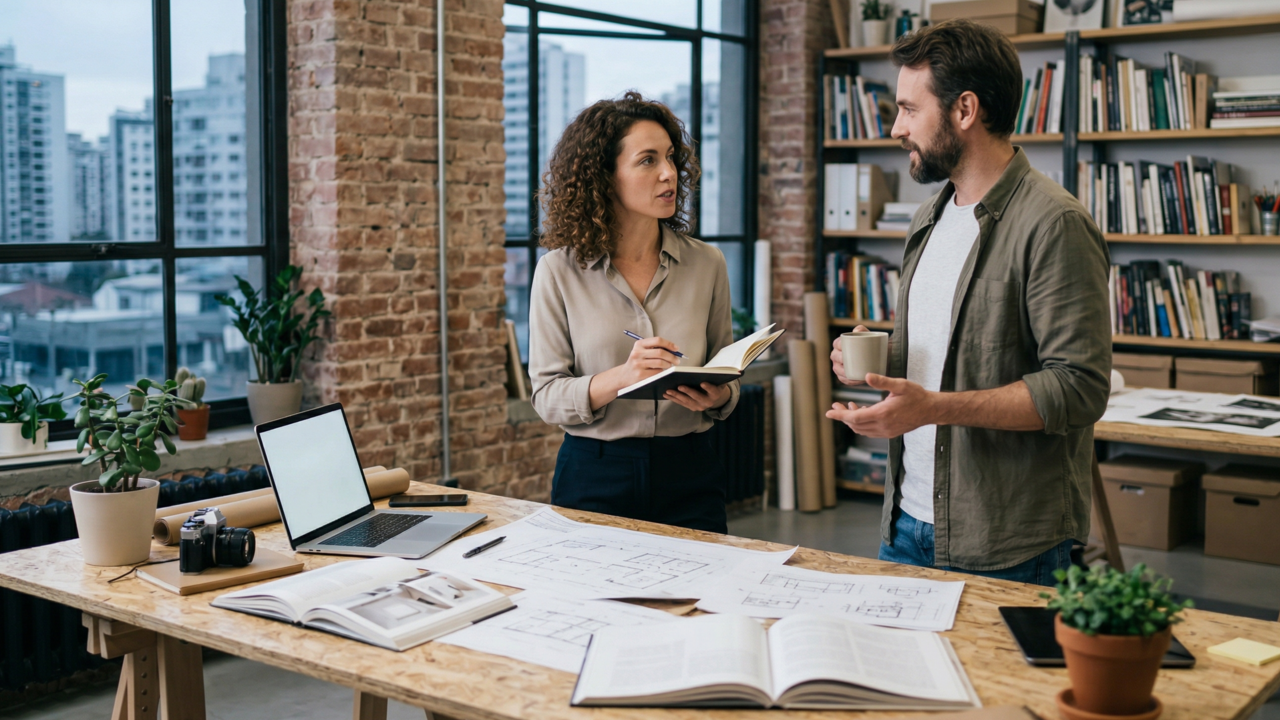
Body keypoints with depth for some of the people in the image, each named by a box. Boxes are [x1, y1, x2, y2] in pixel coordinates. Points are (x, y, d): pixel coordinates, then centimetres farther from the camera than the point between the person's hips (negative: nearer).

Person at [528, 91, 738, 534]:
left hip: (689, 478, 2)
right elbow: (547, 396, -7)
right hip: (594, 478, -1)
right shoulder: (559, 272, -5)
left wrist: (717, 396, -14)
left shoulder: (706, 265, 1)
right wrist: (621, 377, -24)